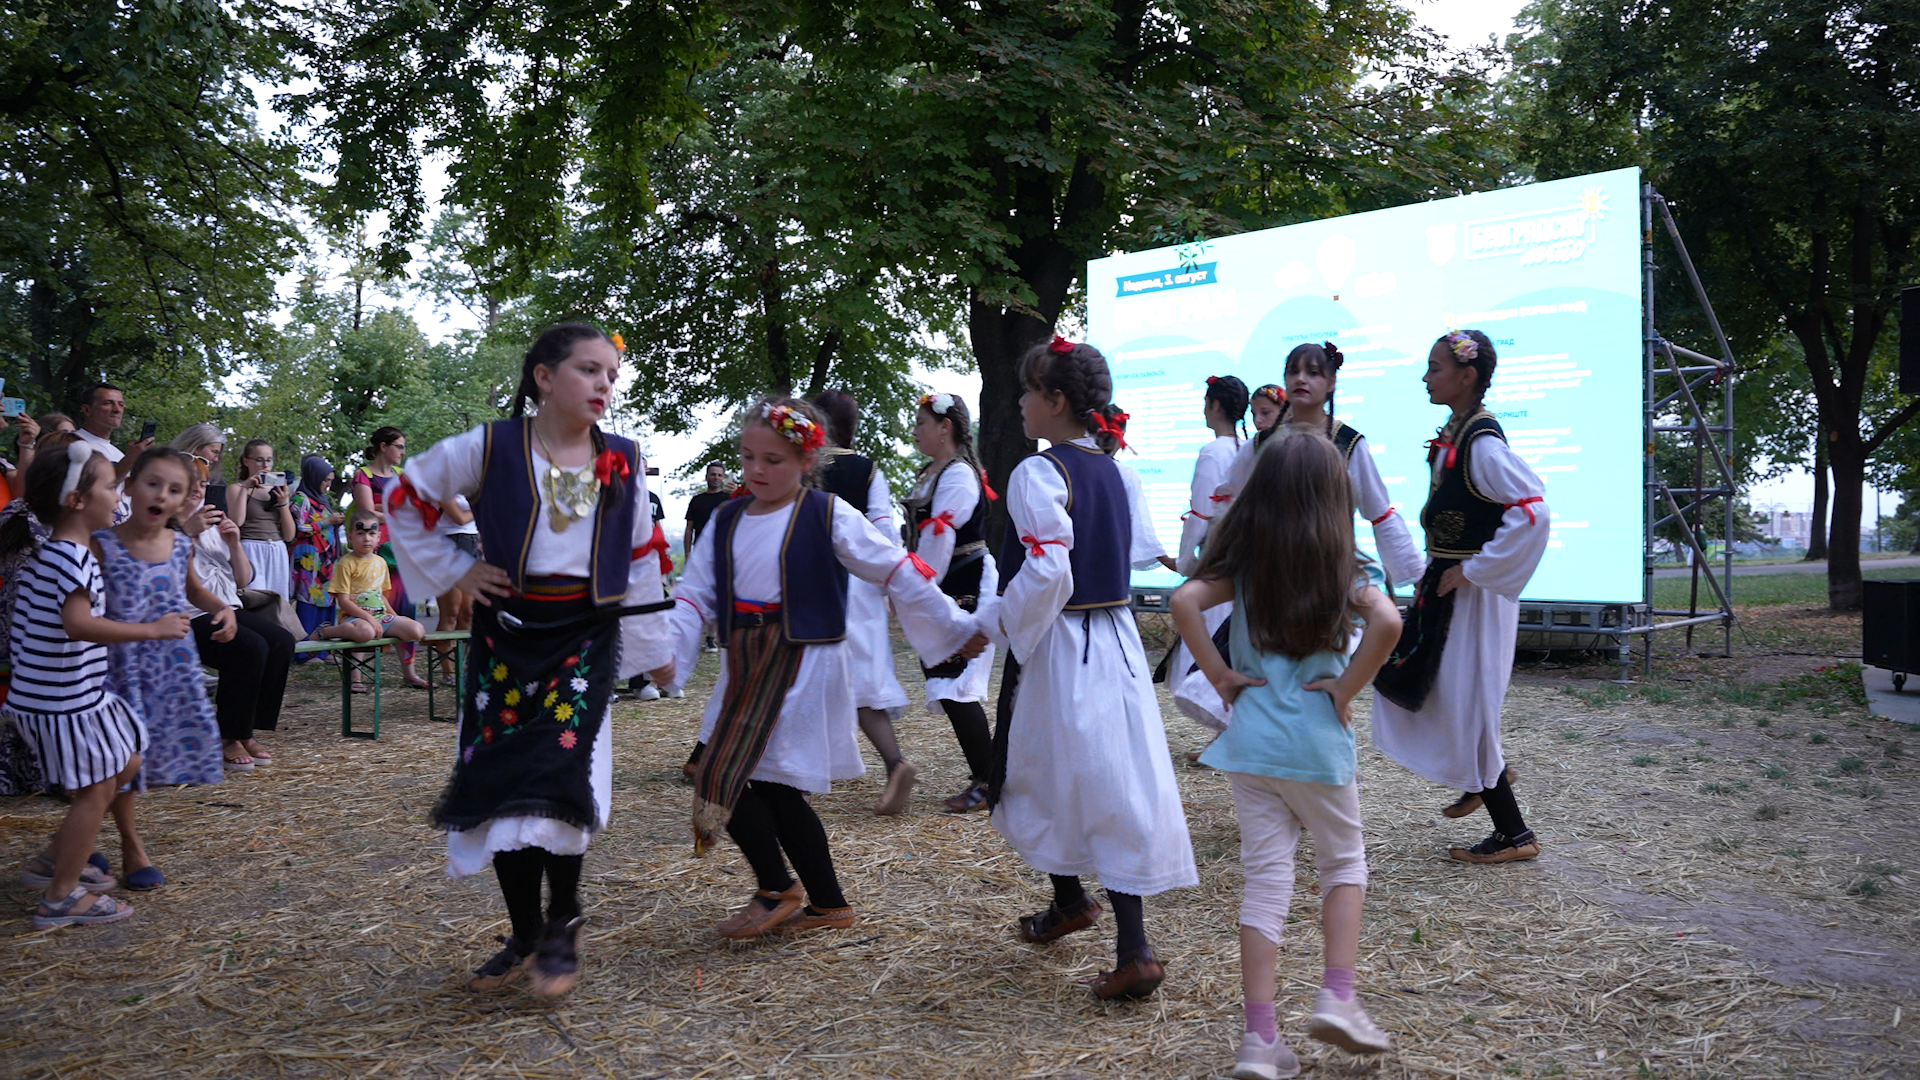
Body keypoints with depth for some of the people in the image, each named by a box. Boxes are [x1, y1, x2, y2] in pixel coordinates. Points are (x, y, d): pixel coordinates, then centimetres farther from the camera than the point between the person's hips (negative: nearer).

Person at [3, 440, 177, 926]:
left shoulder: (47, 553, 12)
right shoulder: (73, 557, -21)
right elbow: (80, 624, -34)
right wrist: (152, 629, -32)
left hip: (58, 692, 11)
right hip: (66, 700, -11)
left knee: (125, 766, 20)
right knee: (97, 789, 0)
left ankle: (59, 859, 29)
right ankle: (61, 897, 10)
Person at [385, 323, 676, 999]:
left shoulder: (623, 463, 4)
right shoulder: (490, 448, -5)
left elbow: (640, 561, 13)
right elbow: (404, 499, 6)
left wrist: (655, 647, 15)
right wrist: (452, 570, -1)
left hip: (586, 635, 0)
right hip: (507, 632, 0)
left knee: (561, 771, -15)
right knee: (498, 783, 2)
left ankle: (562, 928, 6)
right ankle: (524, 936, 19)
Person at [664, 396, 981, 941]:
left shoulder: (827, 515, -7)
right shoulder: (727, 521, 9)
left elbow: (899, 571, -6)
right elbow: (695, 594, 8)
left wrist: (956, 627, -4)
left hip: (802, 667, -7)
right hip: (746, 670, 7)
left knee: (724, 778, -12)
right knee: (773, 792, 10)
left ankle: (777, 890, 8)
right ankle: (826, 903, 25)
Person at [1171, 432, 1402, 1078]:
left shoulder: (1243, 564, 2)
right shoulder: (1347, 570, -4)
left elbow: (1185, 602, -13)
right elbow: (1387, 622, -22)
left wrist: (1218, 675, -5)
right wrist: (1346, 691, -11)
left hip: (1251, 739, 2)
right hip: (1319, 740, -2)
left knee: (1265, 877, 6)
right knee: (1343, 865, 20)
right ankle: (1337, 998, 9)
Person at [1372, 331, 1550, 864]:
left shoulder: (1482, 441, -20)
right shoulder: (1453, 435, 8)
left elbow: (1533, 511, -29)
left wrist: (1473, 570, -23)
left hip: (1470, 594, -9)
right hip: (1443, 585, 9)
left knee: (1463, 704, -1)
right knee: (1414, 687, 17)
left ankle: (1514, 835, 13)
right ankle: (1482, 777, 36)